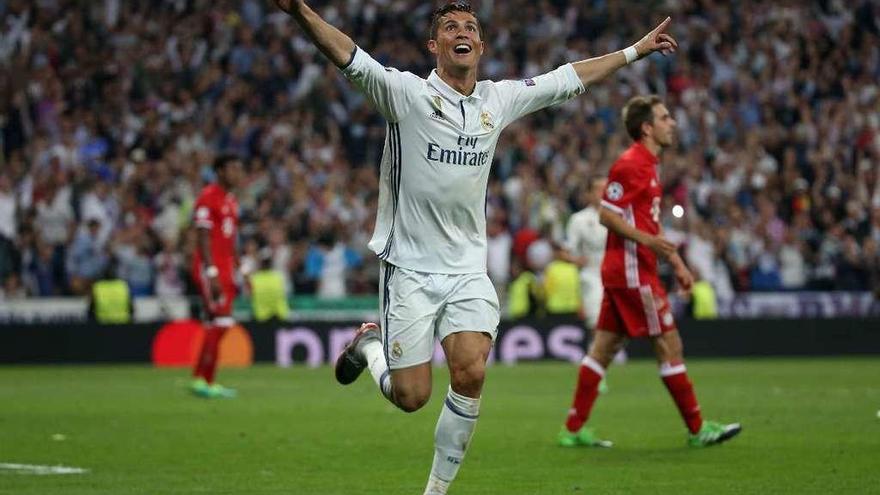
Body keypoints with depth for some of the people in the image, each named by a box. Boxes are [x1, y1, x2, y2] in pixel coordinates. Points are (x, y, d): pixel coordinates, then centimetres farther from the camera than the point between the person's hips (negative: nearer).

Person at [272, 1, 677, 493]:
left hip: (469, 271, 4)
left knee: (471, 374, -17)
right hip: (410, 267, -3)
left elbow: (568, 78, 21)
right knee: (411, 396, -4)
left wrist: (636, 50, 27)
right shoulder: (407, 92, -8)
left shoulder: (500, 99, 7)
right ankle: (369, 344, 32)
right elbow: (350, 57, -24)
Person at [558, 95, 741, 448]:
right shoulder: (630, 164, -14)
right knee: (669, 345, -4)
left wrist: (676, 263, 22)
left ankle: (574, 429, 9)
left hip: (620, 272, 10)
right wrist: (645, 240, -28)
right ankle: (697, 429, 2)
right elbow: (606, 214, -19)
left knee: (604, 347, 8)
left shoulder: (647, 164, 18)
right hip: (633, 272, -10)